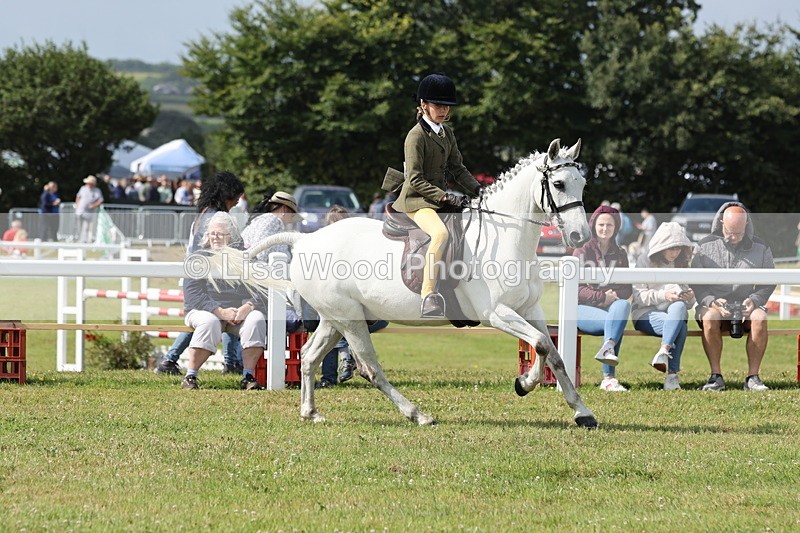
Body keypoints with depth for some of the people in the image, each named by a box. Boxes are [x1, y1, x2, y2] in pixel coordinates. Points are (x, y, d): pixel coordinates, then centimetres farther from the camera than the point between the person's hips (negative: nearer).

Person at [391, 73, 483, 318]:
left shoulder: (447, 133, 14)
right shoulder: (416, 136, -12)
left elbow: (457, 169, 17)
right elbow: (415, 180, -17)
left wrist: (479, 191, 1)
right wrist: (446, 197, -23)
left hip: (440, 199, 9)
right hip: (416, 200, -9)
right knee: (440, 233, -36)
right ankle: (429, 296, -42)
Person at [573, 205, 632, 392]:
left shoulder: (620, 255, 18)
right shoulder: (582, 252, 6)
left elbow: (627, 289, 12)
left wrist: (614, 296, -12)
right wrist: (601, 297, -17)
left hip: (613, 304, 3)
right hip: (584, 308, -3)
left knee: (623, 306, -35)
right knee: (613, 320, -35)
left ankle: (608, 347, -56)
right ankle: (609, 378, -43)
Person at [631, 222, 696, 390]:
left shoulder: (682, 264, 18)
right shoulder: (645, 260, 4)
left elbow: (688, 305, 18)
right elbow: (639, 296, -4)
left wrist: (690, 297, -7)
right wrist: (664, 296, -19)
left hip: (676, 313, 3)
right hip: (646, 314, -3)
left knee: (678, 307, -36)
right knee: (681, 327, -34)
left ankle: (663, 351, -43)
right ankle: (672, 374, -37)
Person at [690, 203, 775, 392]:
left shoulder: (760, 248, 8)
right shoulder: (705, 247, 4)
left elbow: (769, 283, 10)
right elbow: (695, 283, 1)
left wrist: (754, 300, -10)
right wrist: (711, 301, -17)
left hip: (747, 306, 1)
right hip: (714, 304, -1)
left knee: (759, 318, -33)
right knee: (709, 318, -36)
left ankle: (753, 376, -25)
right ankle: (716, 376, -28)